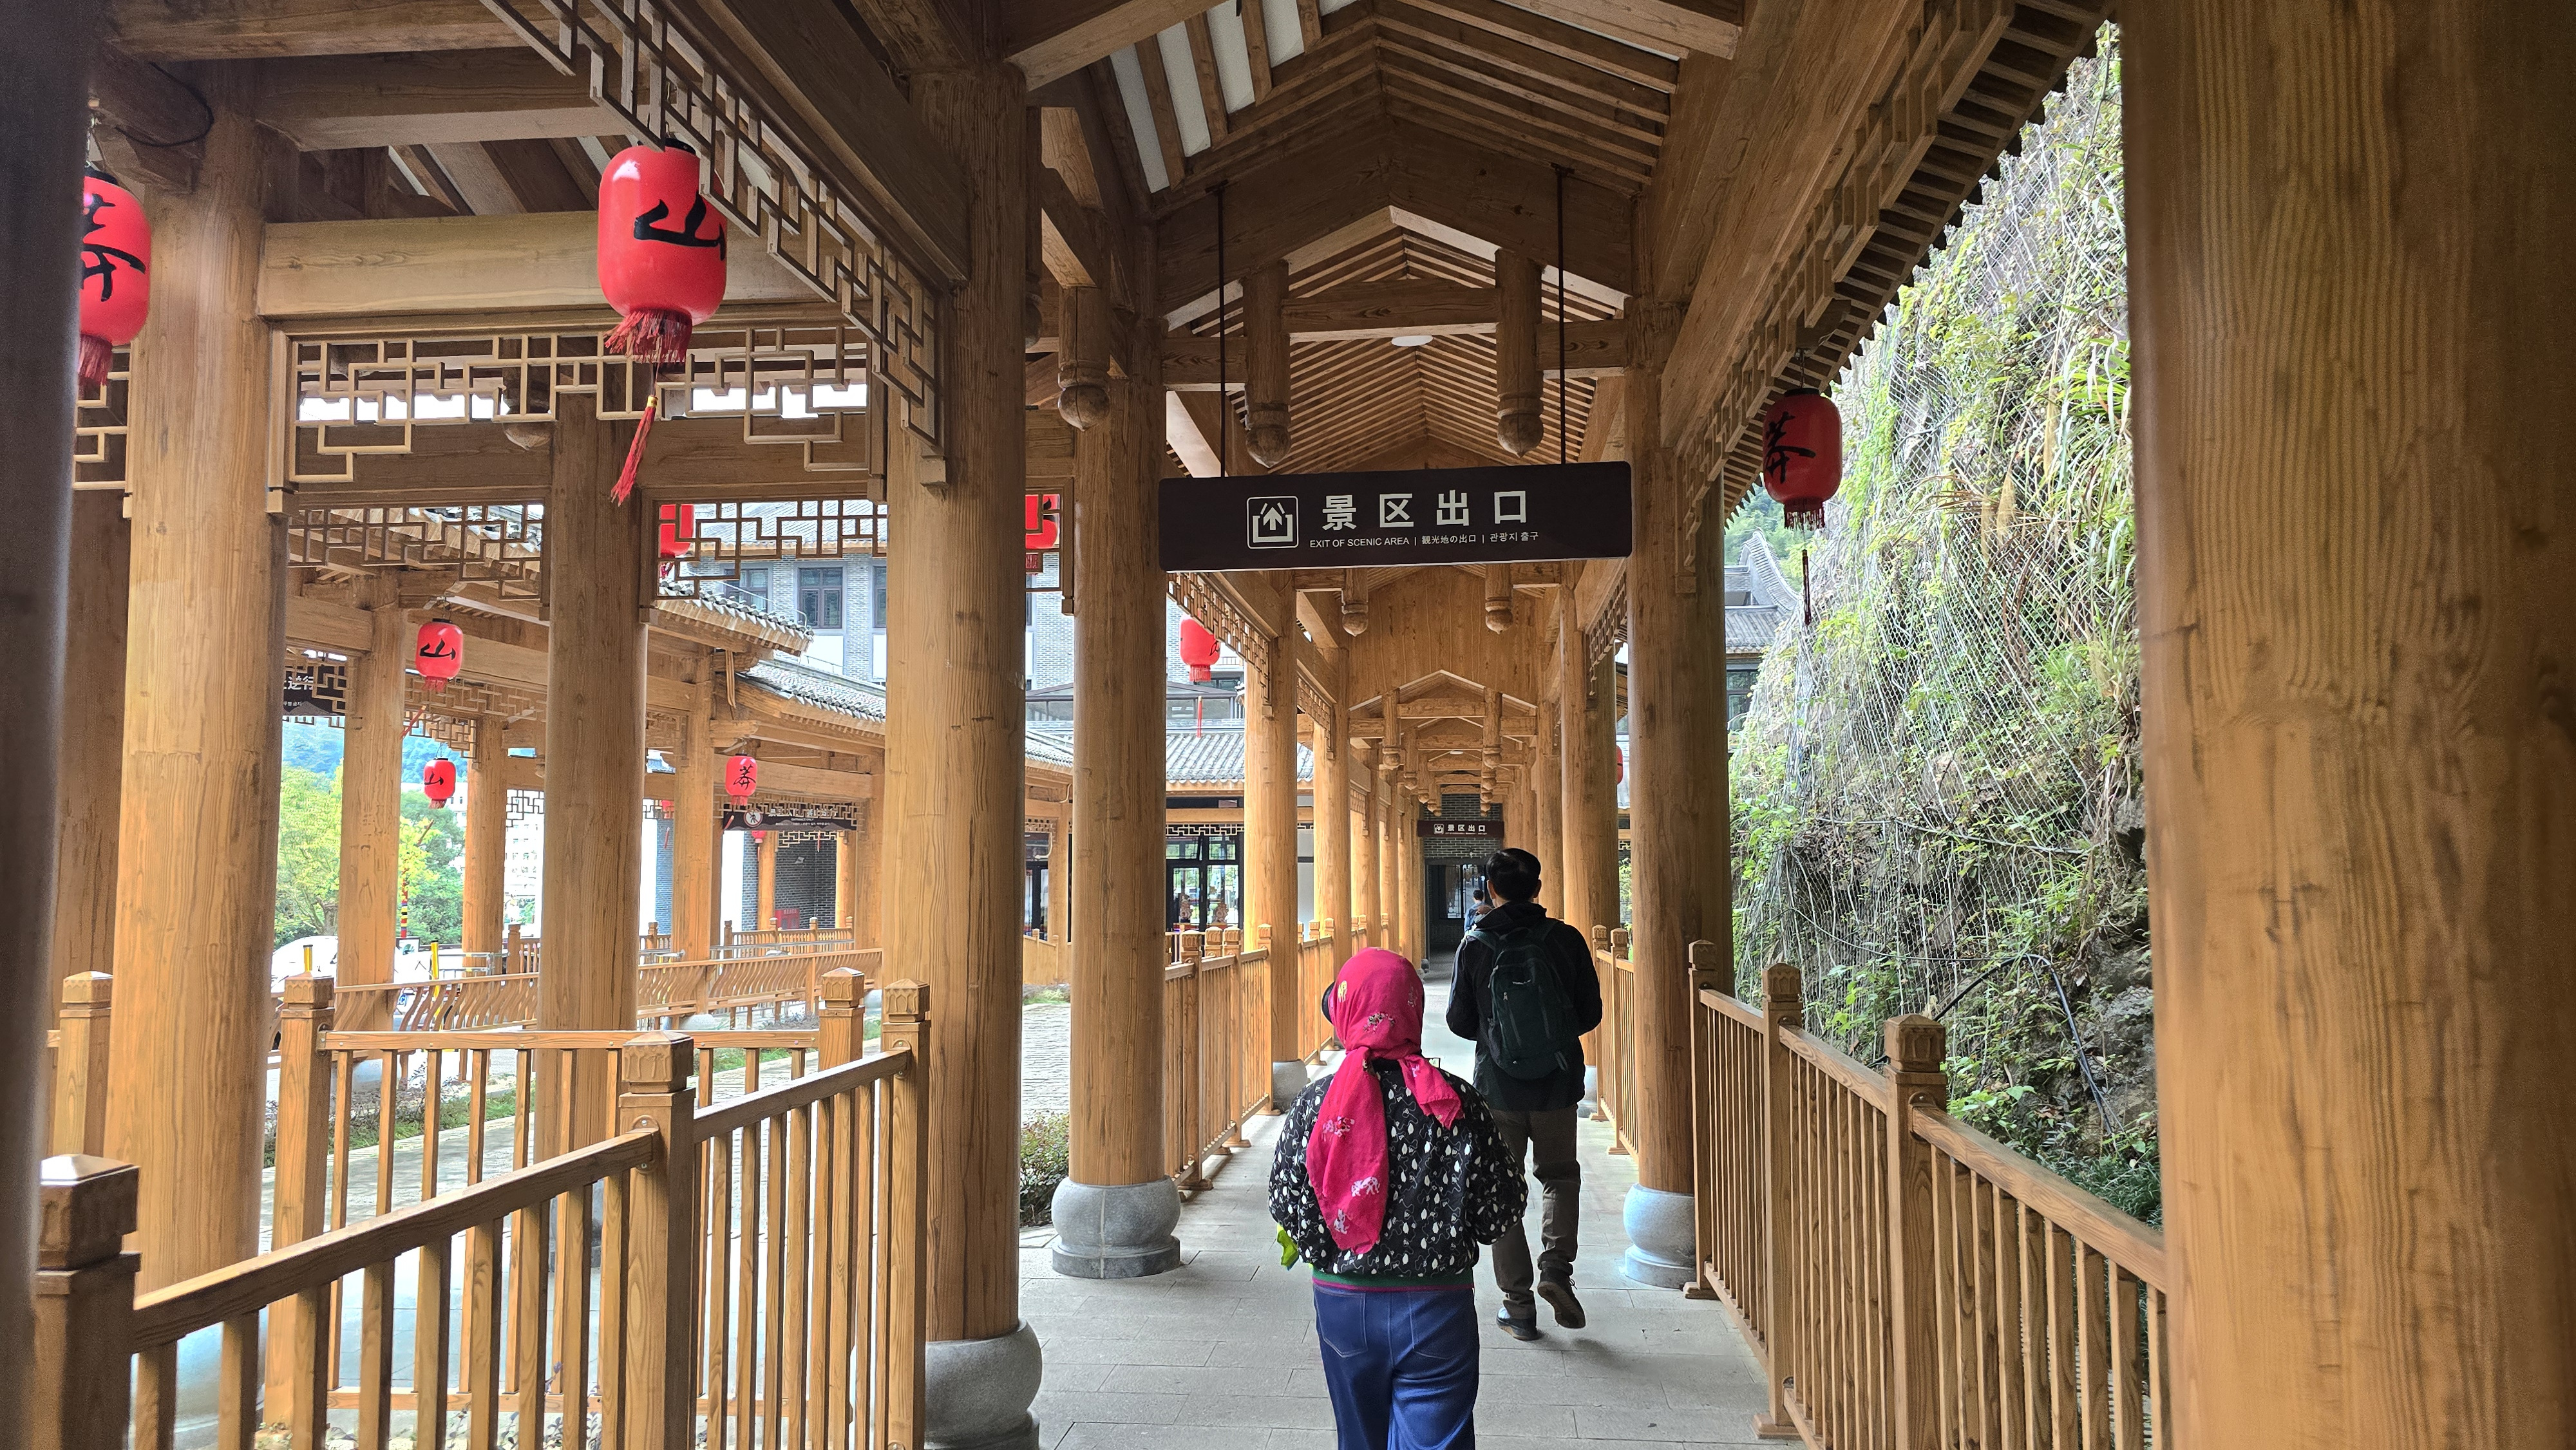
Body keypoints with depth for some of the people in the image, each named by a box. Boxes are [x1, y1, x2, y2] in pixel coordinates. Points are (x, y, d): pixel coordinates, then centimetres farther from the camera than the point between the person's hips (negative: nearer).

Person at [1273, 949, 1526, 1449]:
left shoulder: (1315, 1104, -10)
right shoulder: (1457, 1103, -12)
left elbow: (1287, 1205, -6)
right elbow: (1500, 1210, -6)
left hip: (1342, 1305, 2)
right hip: (1435, 1312, -2)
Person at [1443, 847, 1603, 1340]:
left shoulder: (1475, 946, -8)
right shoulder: (1566, 939, -6)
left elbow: (1460, 1022, -2)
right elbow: (1591, 1012, 0)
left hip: (1499, 1087, -1)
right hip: (1558, 1084, 1)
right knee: (1560, 1174, 23)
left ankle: (1518, 1305, 13)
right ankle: (1556, 1268, 4)